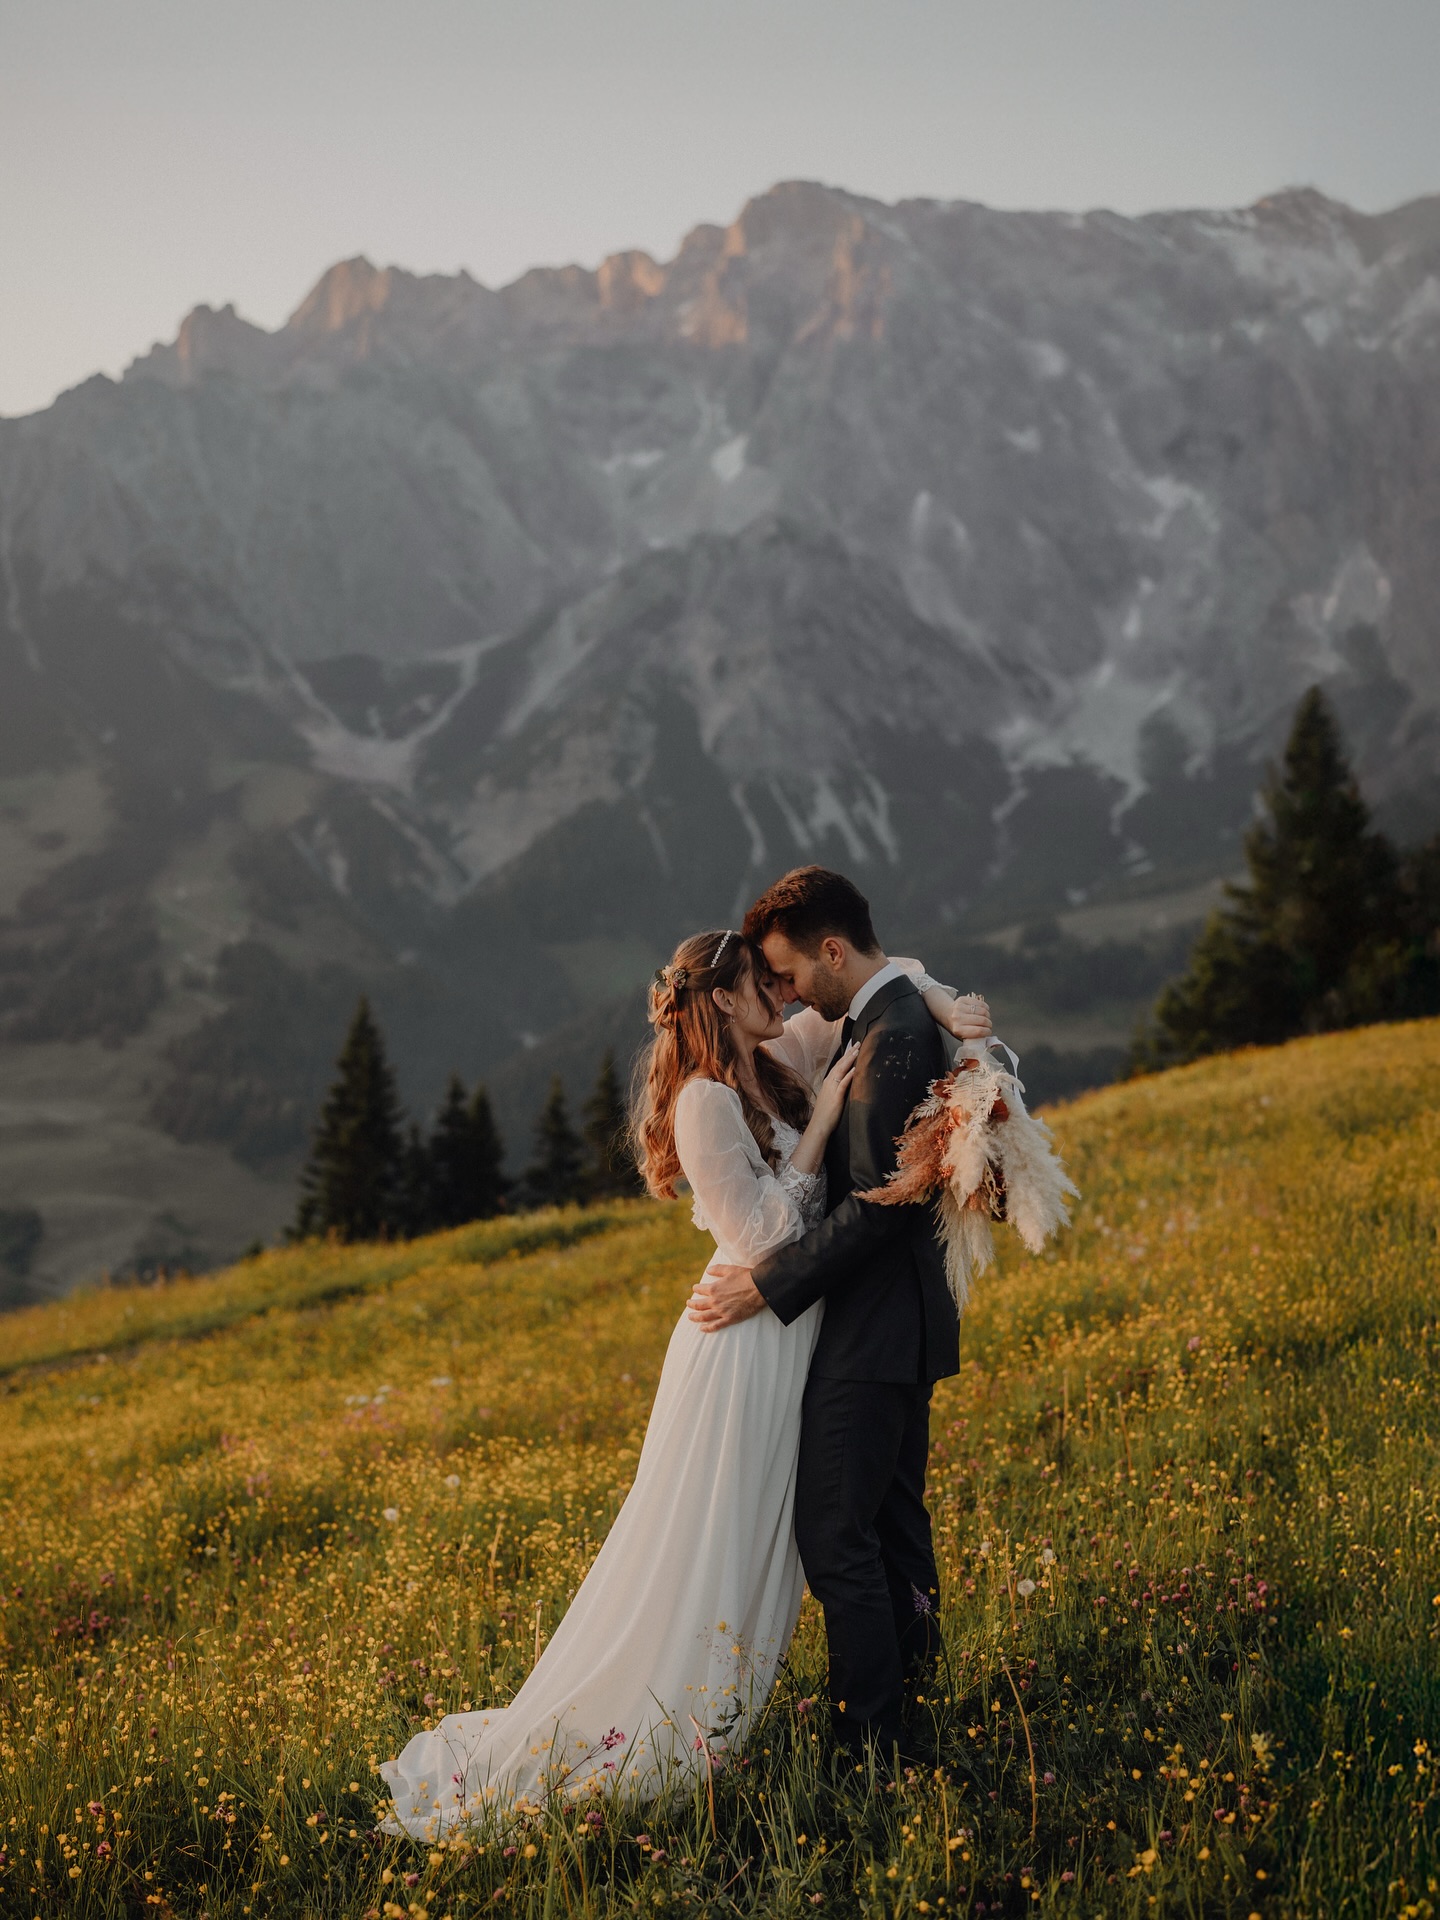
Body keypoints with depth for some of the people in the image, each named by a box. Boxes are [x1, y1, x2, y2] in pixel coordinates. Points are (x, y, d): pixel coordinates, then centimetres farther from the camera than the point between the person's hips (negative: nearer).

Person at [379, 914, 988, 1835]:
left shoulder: (782, 1063, 7)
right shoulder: (707, 1101, -16)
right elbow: (760, 1234, -19)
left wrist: (947, 1005, -5)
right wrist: (819, 1124, -18)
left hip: (794, 1340, 9)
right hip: (747, 1342, -9)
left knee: (762, 1548, 14)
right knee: (702, 1552, -5)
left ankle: (716, 1724, 24)